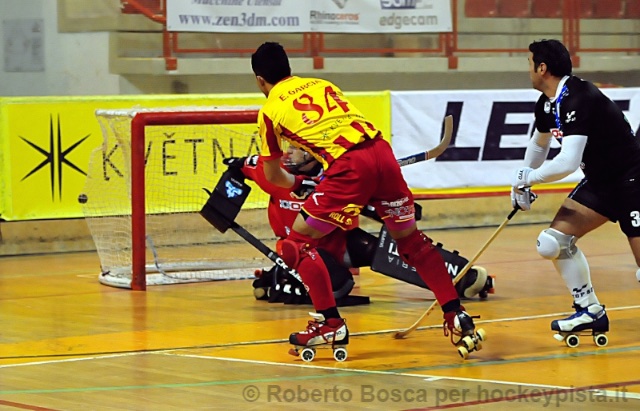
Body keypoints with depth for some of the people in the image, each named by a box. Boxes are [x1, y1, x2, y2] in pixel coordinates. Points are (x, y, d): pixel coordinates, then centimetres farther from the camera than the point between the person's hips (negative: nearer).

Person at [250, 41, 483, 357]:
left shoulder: (270, 110, 14)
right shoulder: (322, 85, 27)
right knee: (410, 239, 20)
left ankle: (330, 322, 1)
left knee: (298, 243, 7)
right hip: (381, 150, 6)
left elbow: (272, 175, 22)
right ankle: (456, 314, 18)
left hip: (349, 165, -6)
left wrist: (296, 182, 43)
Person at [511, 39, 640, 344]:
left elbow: (568, 162, -33)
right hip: (599, 182, 9)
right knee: (555, 240, 1)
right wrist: (521, 184, 24)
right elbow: (539, 144, 26)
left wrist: (528, 178, -18)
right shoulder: (547, 104, 4)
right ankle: (591, 312, 12)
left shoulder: (578, 100, -26)